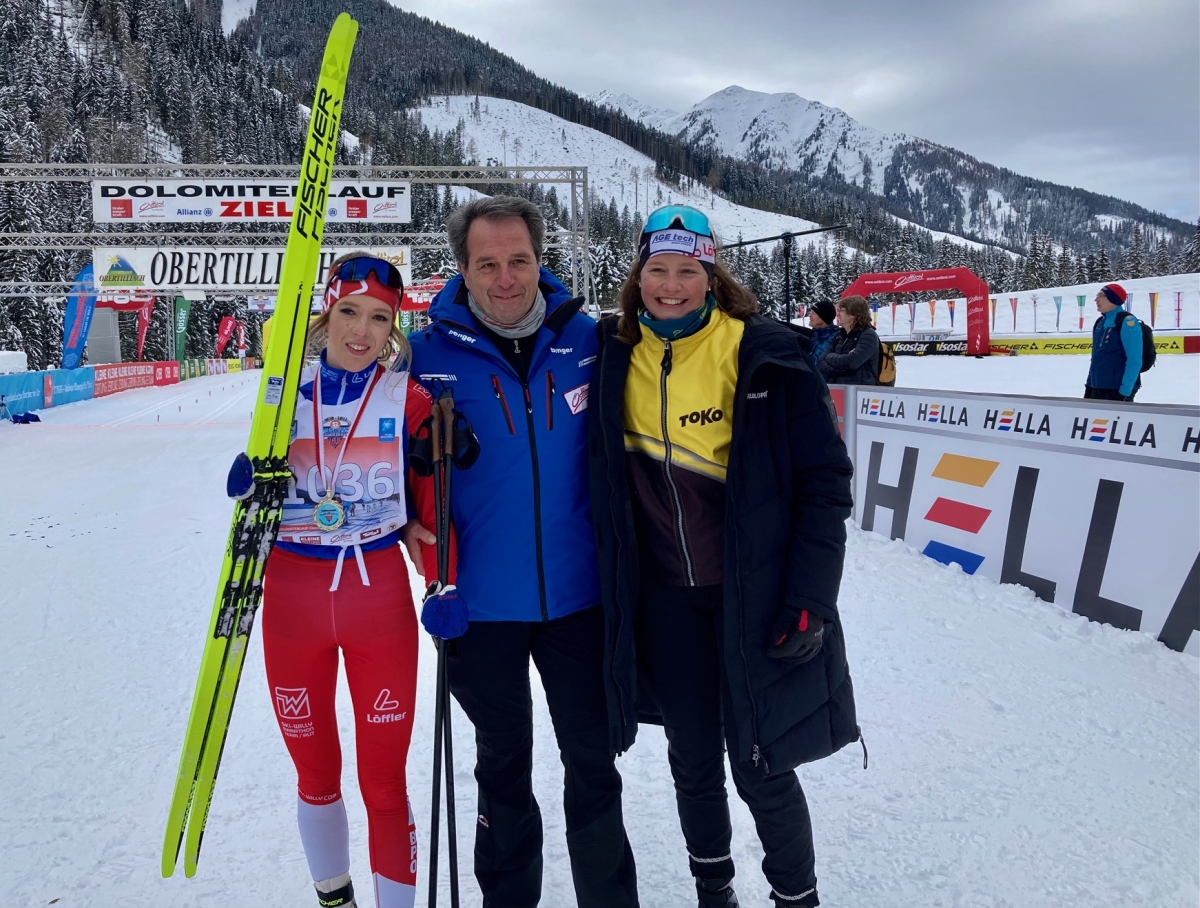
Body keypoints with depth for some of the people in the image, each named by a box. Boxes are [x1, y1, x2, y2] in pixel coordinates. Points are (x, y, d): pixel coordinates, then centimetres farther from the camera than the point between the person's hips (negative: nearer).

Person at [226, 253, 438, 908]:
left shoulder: (410, 401, -4)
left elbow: (431, 509, -1)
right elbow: (255, 488, 7)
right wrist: (251, 479, -14)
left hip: (380, 600, -2)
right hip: (292, 601, 2)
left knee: (384, 782, 4)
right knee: (316, 776, 18)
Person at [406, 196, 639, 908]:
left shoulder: (587, 339, -4)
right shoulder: (432, 353, -8)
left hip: (578, 595, 1)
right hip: (480, 602, 0)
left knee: (594, 762, 15)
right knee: (503, 766, 19)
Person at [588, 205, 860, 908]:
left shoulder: (767, 356, -10)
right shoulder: (617, 361, 2)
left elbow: (825, 480, -9)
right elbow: (609, 484, 12)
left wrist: (810, 598, -13)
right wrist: (611, 588, 11)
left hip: (755, 598, -3)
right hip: (662, 599, 4)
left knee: (760, 766, 6)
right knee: (693, 757, 18)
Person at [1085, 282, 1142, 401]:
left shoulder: (1127, 322, -12)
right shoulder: (1100, 322, 14)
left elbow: (1134, 360, -18)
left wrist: (1125, 391, -21)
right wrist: (1089, 385, 18)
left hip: (1117, 389, -9)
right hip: (1097, 388, 9)